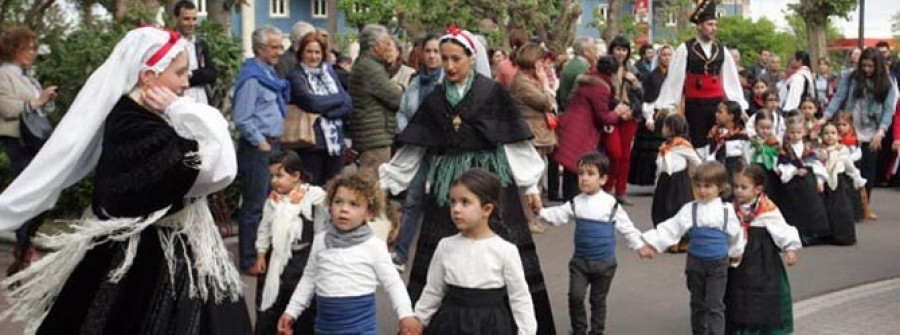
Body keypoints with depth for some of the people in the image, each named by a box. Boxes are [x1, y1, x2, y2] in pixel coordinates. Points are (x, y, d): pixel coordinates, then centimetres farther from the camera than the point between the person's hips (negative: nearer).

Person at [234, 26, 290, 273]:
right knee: (254, 206, -4)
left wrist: (274, 142, 15)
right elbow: (242, 120, -19)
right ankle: (249, 260, 4)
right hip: (256, 148, -9)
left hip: (271, 145, 9)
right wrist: (261, 143, -14)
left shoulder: (270, 73, 14)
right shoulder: (251, 78, -14)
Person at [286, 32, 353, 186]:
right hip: (312, 143, -5)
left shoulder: (330, 72, 13)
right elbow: (312, 103, -20)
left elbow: (348, 105, 5)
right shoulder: (296, 77, -4)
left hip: (336, 142, 5)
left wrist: (326, 113, -12)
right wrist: (338, 98, -5)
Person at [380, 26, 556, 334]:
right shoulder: (435, 98, 8)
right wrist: (384, 179, 8)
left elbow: (515, 141, -2)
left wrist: (530, 184, -2)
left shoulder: (493, 93, -3)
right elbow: (414, 146, 10)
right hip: (448, 182, 3)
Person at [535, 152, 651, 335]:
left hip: (604, 262, -1)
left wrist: (640, 246, -2)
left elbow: (626, 227, 0)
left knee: (598, 299, 10)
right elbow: (558, 215, -7)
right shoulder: (575, 203, -1)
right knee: (575, 296, -6)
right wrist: (541, 212, -23)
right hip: (580, 260, 2)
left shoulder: (611, 204, -6)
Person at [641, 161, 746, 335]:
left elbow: (735, 235, 8)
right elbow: (671, 228, -9)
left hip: (718, 264, -2)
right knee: (698, 304, 14)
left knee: (715, 306, -4)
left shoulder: (726, 210, -6)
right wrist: (653, 244, -17)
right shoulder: (690, 209, -6)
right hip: (696, 263, 2)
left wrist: (735, 253, 20)